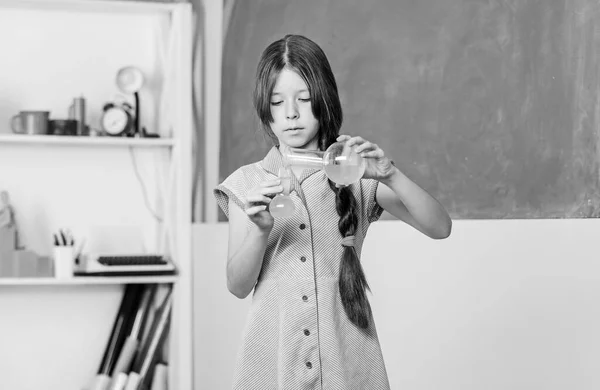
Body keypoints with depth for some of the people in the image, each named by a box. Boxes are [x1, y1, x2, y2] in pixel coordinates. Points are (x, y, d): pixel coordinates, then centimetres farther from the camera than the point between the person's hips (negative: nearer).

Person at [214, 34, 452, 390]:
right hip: (273, 355, 1)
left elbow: (440, 227, -6)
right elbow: (238, 286, -2)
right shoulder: (247, 183, 4)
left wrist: (390, 176, -21)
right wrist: (260, 229, -19)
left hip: (346, 355, 0)